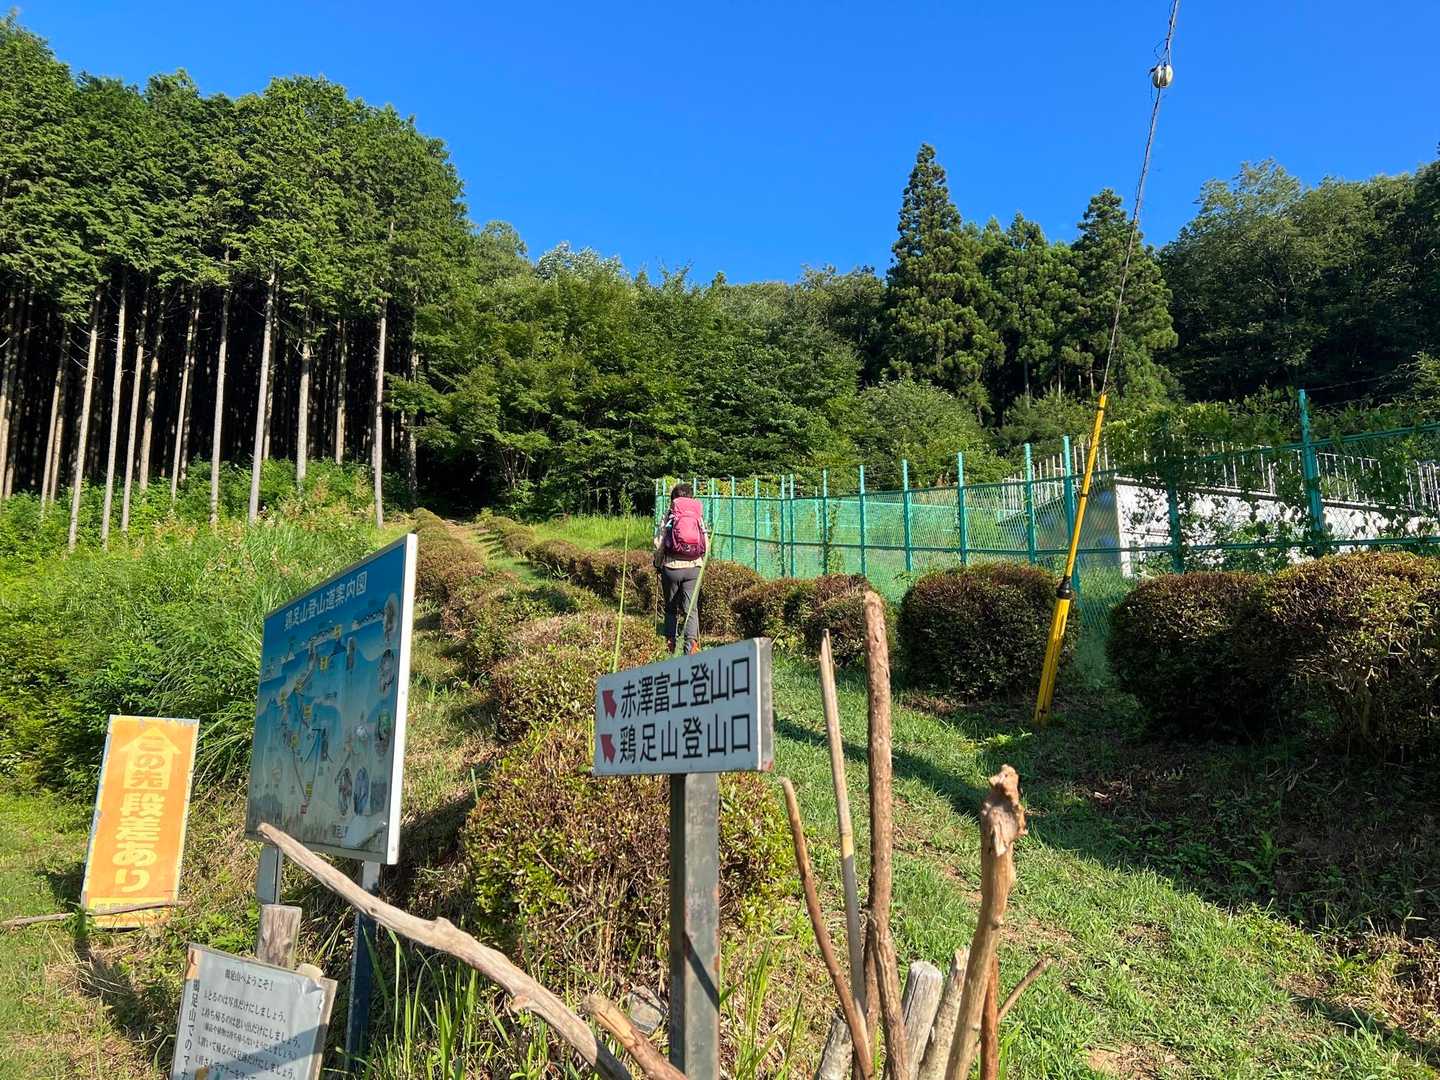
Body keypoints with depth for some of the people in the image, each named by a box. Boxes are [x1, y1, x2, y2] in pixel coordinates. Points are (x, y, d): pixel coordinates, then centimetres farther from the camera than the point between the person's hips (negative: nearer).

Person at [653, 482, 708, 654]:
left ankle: (670, 644, 14)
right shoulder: (699, 516, 5)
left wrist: (658, 564, 11)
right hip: (694, 567, 1)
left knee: (671, 608, 13)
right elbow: (707, 545, 4)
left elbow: (659, 545, -4)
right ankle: (692, 641, -16)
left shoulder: (668, 516, -1)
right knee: (691, 608, 2)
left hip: (671, 567, -1)